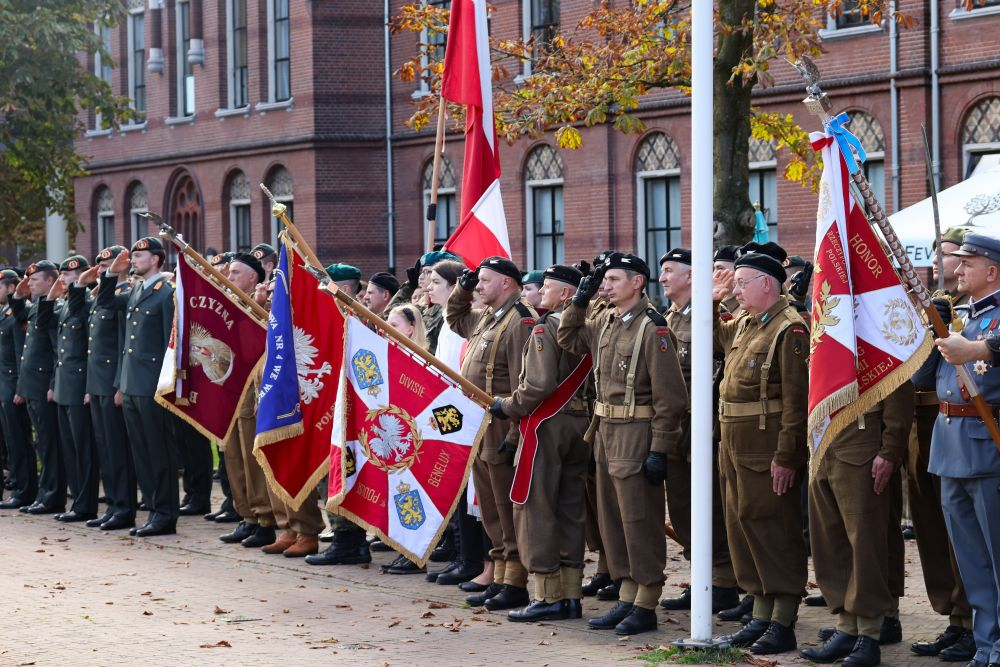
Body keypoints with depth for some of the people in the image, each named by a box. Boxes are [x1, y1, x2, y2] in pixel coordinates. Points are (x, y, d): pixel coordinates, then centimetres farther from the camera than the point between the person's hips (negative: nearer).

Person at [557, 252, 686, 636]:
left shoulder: (652, 328, -15)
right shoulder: (606, 323, 10)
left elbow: (669, 396, -17)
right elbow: (568, 340, 27)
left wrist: (659, 450, -18)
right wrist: (580, 301, 11)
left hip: (637, 434, -9)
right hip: (606, 431, 9)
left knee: (640, 521, -2)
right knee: (613, 518, 13)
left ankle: (646, 607, 5)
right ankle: (627, 599, 21)